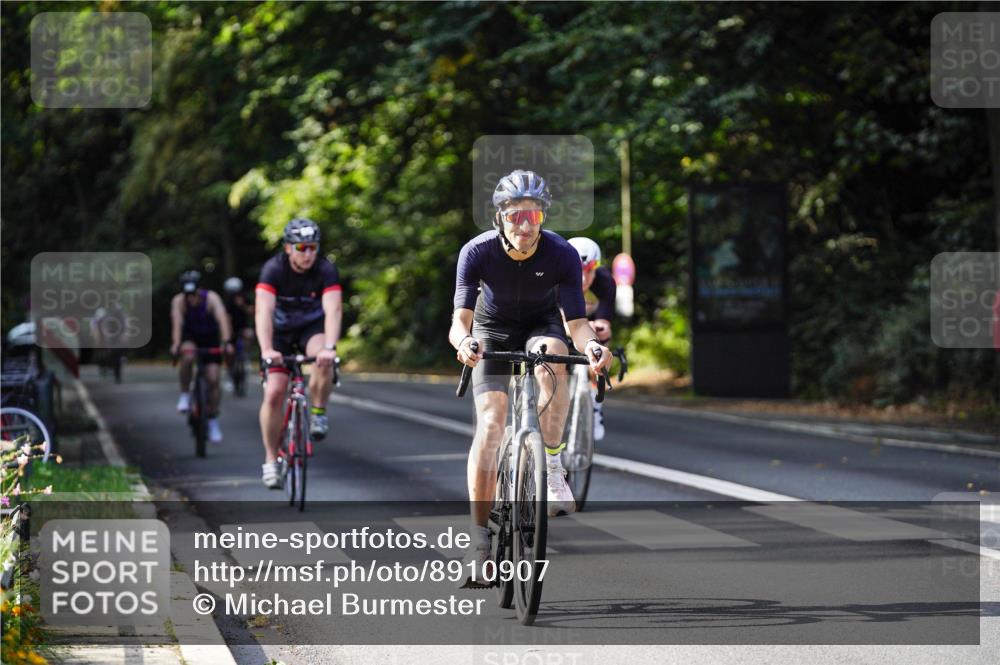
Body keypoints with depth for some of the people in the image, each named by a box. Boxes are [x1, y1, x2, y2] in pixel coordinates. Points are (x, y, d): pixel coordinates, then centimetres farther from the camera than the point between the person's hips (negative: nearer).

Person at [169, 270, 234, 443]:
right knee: (188, 356, -35)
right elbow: (177, 323, -36)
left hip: (210, 339, 0)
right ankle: (185, 395, -16)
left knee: (212, 379, -9)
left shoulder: (211, 298, -27)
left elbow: (222, 319, -39)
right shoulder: (178, 301, -24)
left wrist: (226, 342, -55)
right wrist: (176, 344, -54)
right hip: (190, 337, 0)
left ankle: (213, 422, 5)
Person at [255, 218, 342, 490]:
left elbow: (333, 310, -36)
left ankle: (318, 414, -11)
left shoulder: (326, 270, -24)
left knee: (325, 361, -34)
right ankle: (271, 459, 1)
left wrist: (329, 347, -52)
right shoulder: (273, 269, -25)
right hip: (280, 332, 0)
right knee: (273, 393, -14)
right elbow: (264, 311, -37)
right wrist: (266, 350, -52)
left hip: (312, 328, 0)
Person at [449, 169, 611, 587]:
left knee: (552, 355, -36)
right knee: (490, 423, -17)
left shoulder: (561, 254, -26)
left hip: (542, 326, 0)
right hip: (493, 330, 0)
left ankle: (552, 470, -29)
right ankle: (479, 536, -12)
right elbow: (460, 318, -33)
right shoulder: (478, 252, -26)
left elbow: (576, 322, -28)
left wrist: (590, 344, -51)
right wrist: (463, 341, -56)